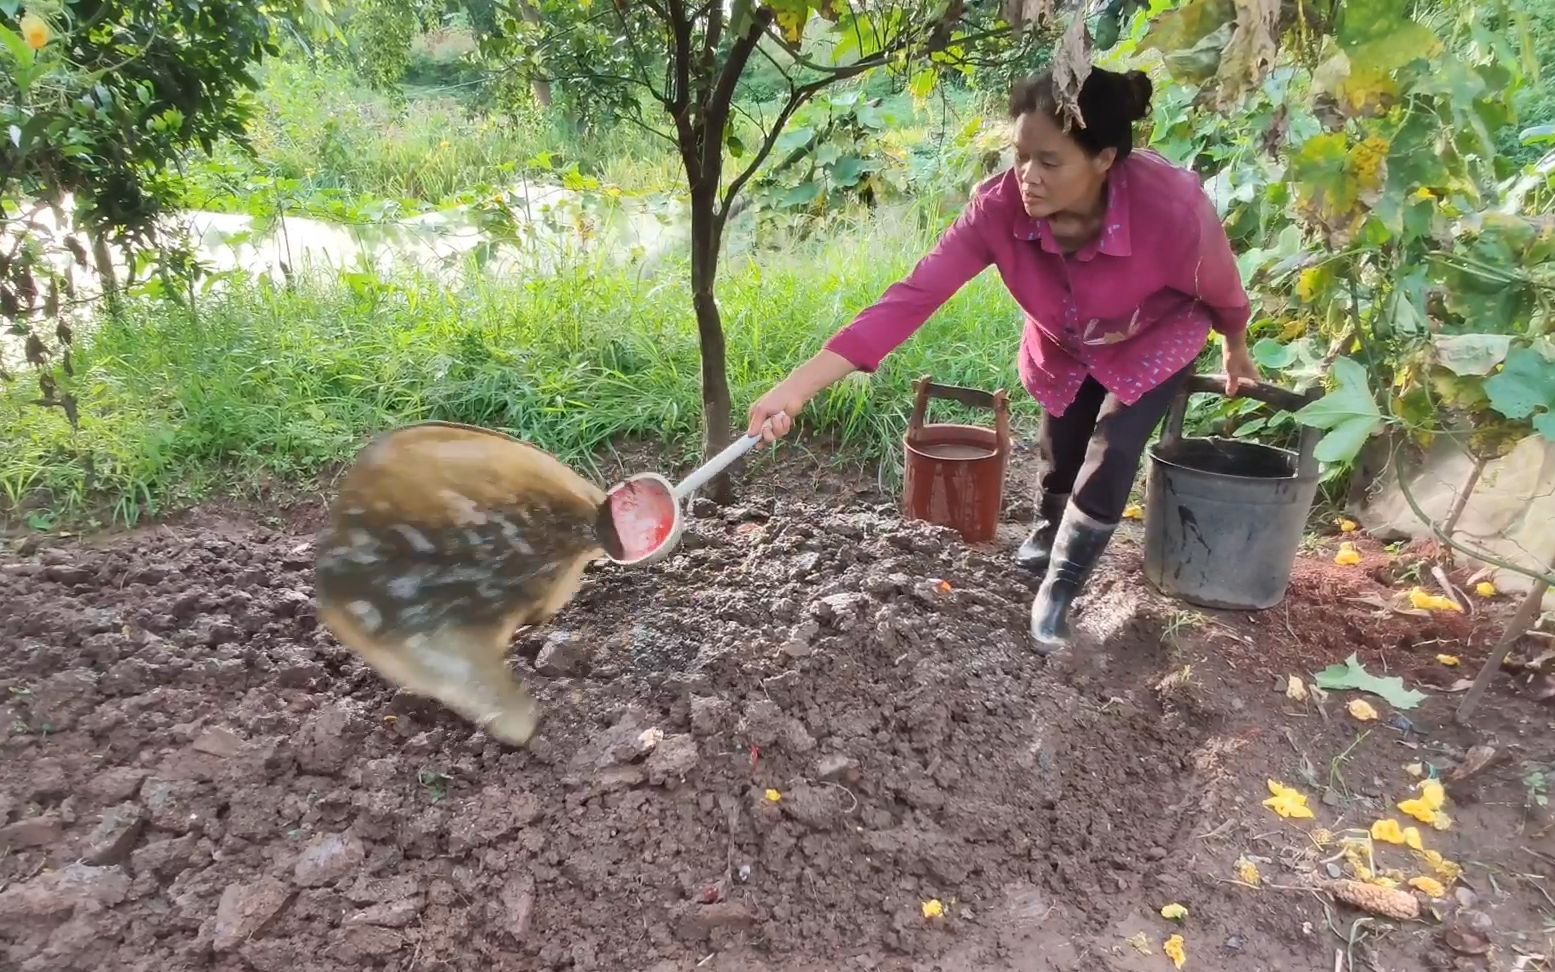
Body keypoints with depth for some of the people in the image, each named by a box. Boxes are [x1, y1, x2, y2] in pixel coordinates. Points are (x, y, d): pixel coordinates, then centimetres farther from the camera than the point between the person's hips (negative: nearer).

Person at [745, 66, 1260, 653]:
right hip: (1063, 346, 2)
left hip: (1152, 344, -2)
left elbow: (1220, 288, -19)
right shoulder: (1000, 208, -36)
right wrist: (797, 388, -49)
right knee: (1058, 449, 16)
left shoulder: (1173, 208, -40)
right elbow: (914, 295, -41)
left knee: (1111, 458, -13)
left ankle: (1056, 593, 12)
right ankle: (1047, 532, 52)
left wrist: (1237, 353, 3)